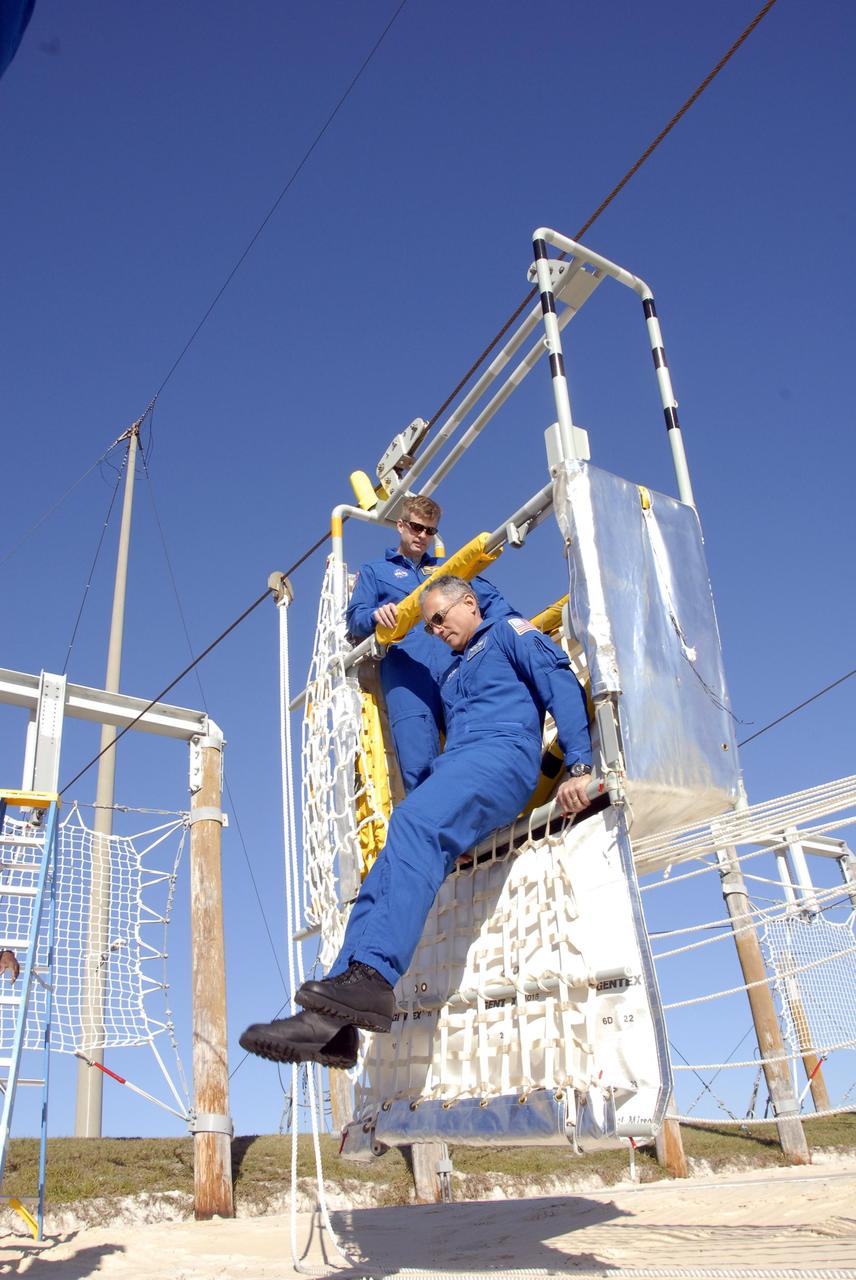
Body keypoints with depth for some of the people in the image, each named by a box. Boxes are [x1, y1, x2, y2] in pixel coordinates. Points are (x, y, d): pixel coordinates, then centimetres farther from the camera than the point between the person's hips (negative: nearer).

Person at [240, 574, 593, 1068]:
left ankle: (373, 973, -50)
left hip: (504, 755, -8)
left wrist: (579, 766, -13)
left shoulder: (509, 632, 15)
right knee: (386, 874, -13)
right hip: (458, 765, 8)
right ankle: (336, 1019, -24)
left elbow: (564, 688, 0)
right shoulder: (452, 676, 37)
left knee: (414, 823, -35)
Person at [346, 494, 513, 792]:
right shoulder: (374, 571, 29)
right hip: (407, 670, -2)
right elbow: (355, 618, 13)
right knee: (420, 767, -22)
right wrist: (377, 614, -13)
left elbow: (490, 598, 22)